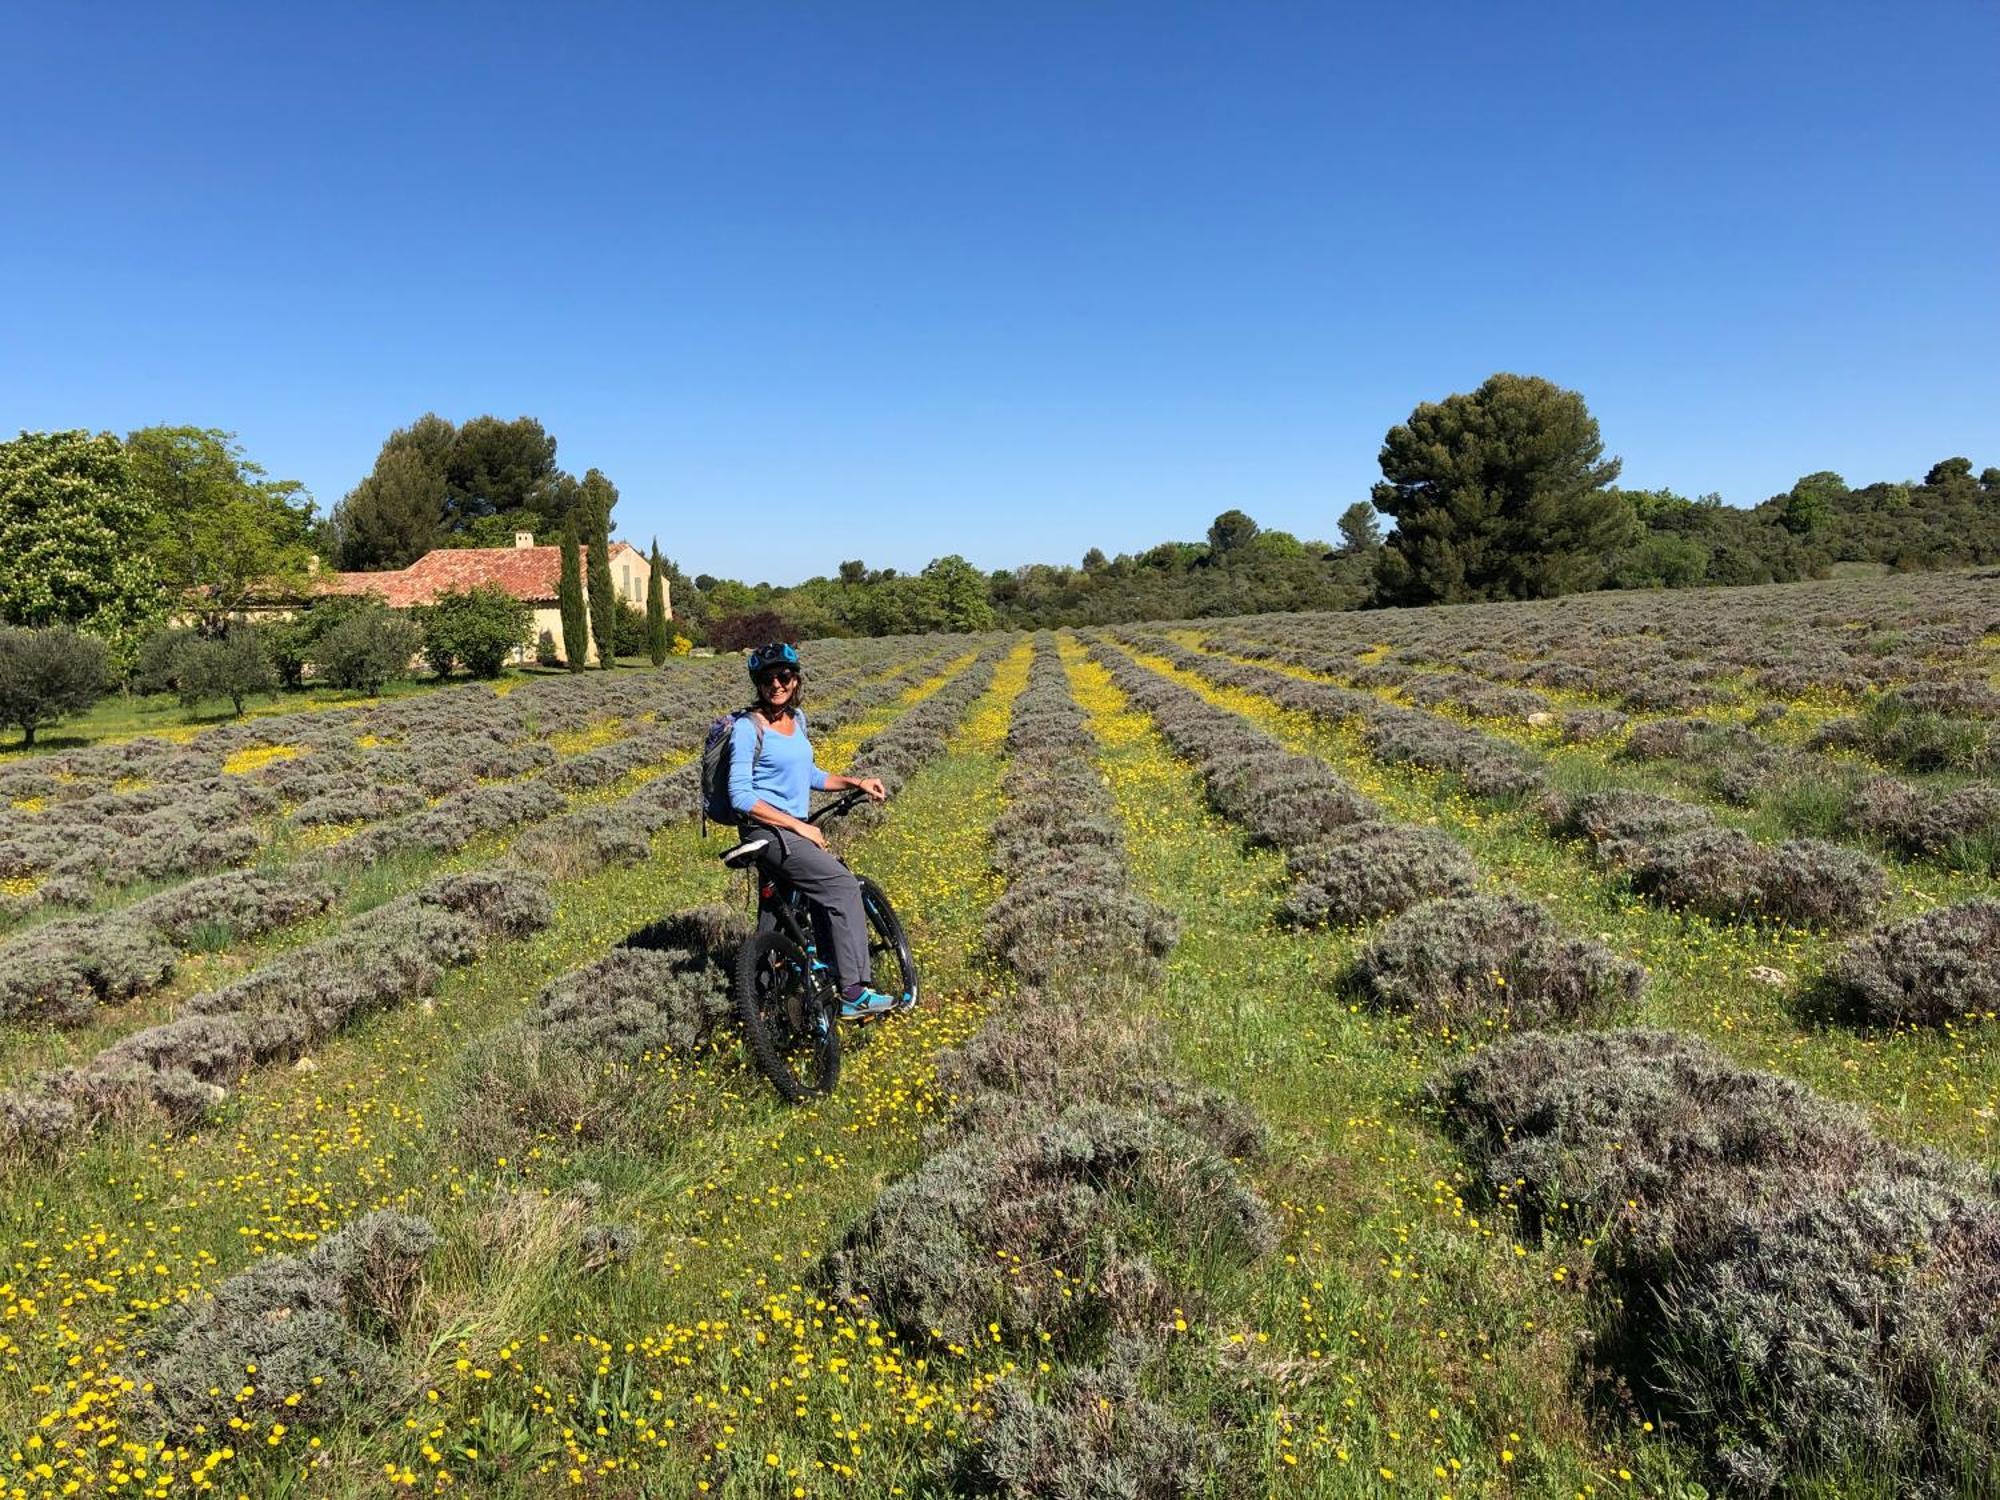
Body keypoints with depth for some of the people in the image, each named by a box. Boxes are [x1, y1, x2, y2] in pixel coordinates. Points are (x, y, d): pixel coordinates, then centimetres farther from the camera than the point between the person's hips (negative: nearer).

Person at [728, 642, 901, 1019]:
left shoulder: (796, 719, 12)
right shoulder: (748, 727, -11)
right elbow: (740, 797, -17)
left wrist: (856, 782, 11)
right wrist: (798, 825, -18)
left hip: (793, 831, 8)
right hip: (766, 832, -8)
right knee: (842, 885, -21)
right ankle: (854, 993, -19)